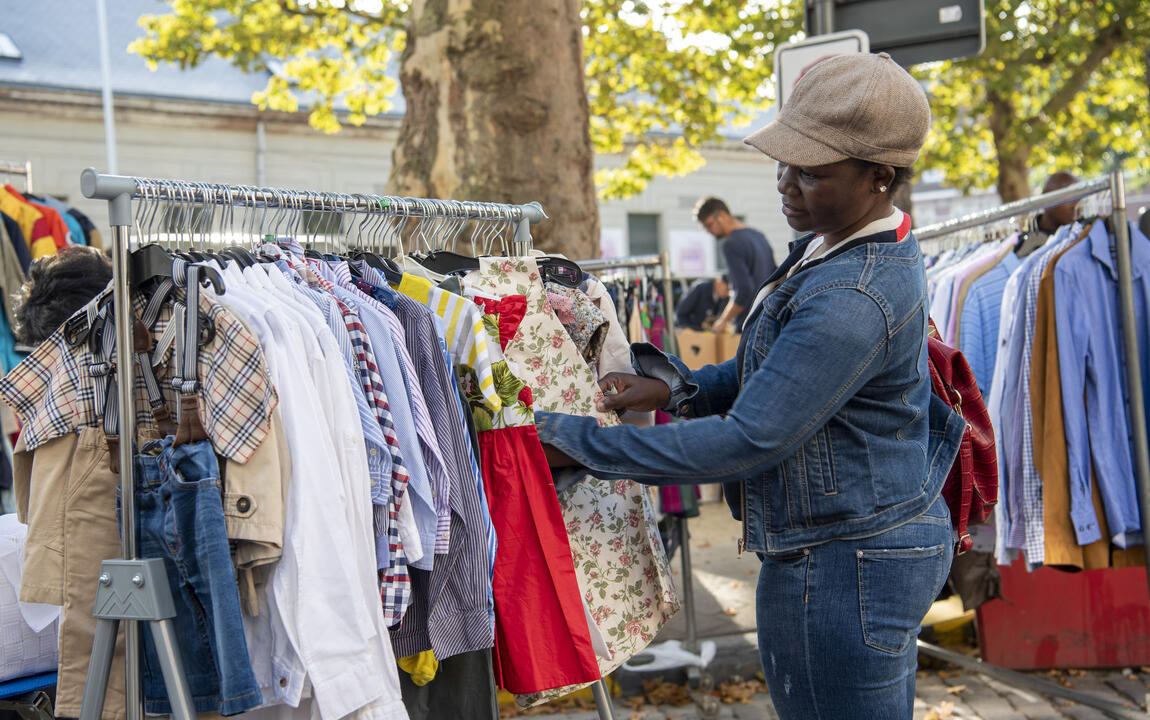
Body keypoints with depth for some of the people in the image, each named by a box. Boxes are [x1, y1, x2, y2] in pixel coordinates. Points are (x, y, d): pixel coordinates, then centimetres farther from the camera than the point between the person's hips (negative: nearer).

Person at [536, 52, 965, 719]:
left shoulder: (854, 300, -28)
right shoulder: (839, 244, 6)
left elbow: (746, 442, -28)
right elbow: (779, 371, 16)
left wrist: (579, 442, -23)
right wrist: (677, 386, 0)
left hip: (840, 570, -11)